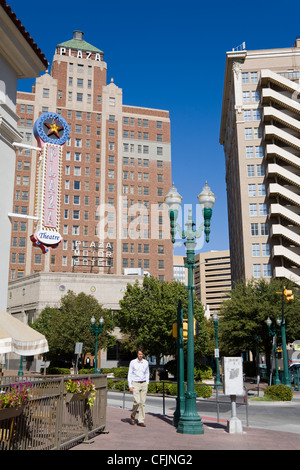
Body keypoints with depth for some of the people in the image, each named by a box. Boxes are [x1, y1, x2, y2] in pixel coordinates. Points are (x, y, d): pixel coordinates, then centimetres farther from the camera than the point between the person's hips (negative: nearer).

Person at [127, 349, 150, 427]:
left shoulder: (146, 362, 6)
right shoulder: (132, 362, -3)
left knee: (142, 402, -1)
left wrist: (147, 383, 9)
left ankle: (141, 421, 6)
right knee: (137, 401, -13)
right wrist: (130, 386, -6)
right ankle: (132, 416, 13)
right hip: (135, 384, -3)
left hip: (144, 384, 3)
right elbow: (130, 374, 0)